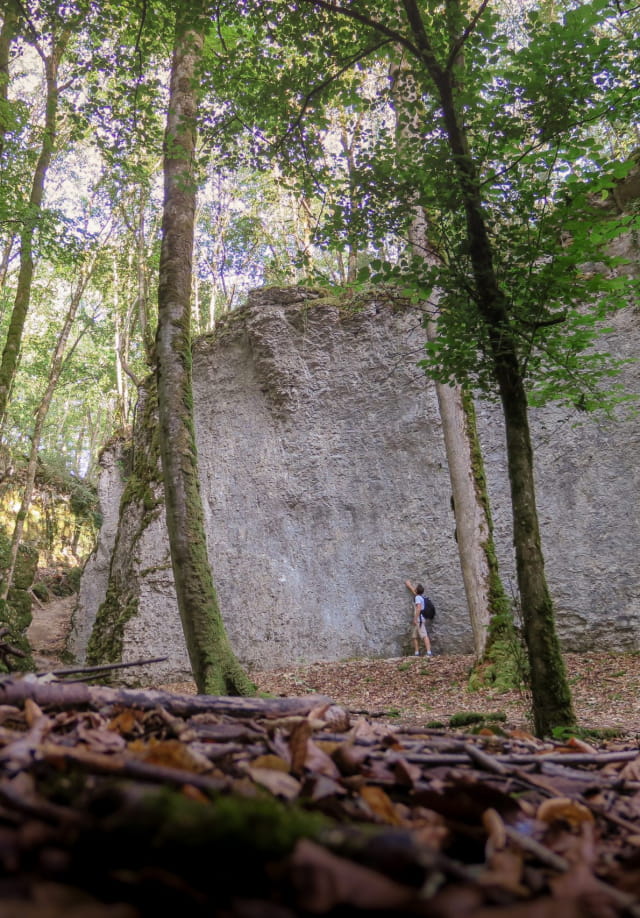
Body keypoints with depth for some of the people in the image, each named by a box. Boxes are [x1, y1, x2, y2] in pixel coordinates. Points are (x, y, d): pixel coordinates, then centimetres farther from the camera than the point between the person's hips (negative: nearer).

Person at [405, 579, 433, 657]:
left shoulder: (418, 597, -8)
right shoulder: (420, 596, 17)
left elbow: (418, 608, -20)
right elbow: (413, 590, 37)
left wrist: (415, 618, -22)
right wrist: (409, 584, 52)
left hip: (419, 619, -9)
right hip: (418, 620, 9)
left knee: (424, 636, -17)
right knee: (415, 637, 10)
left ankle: (429, 652, -25)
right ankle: (416, 653, 11)